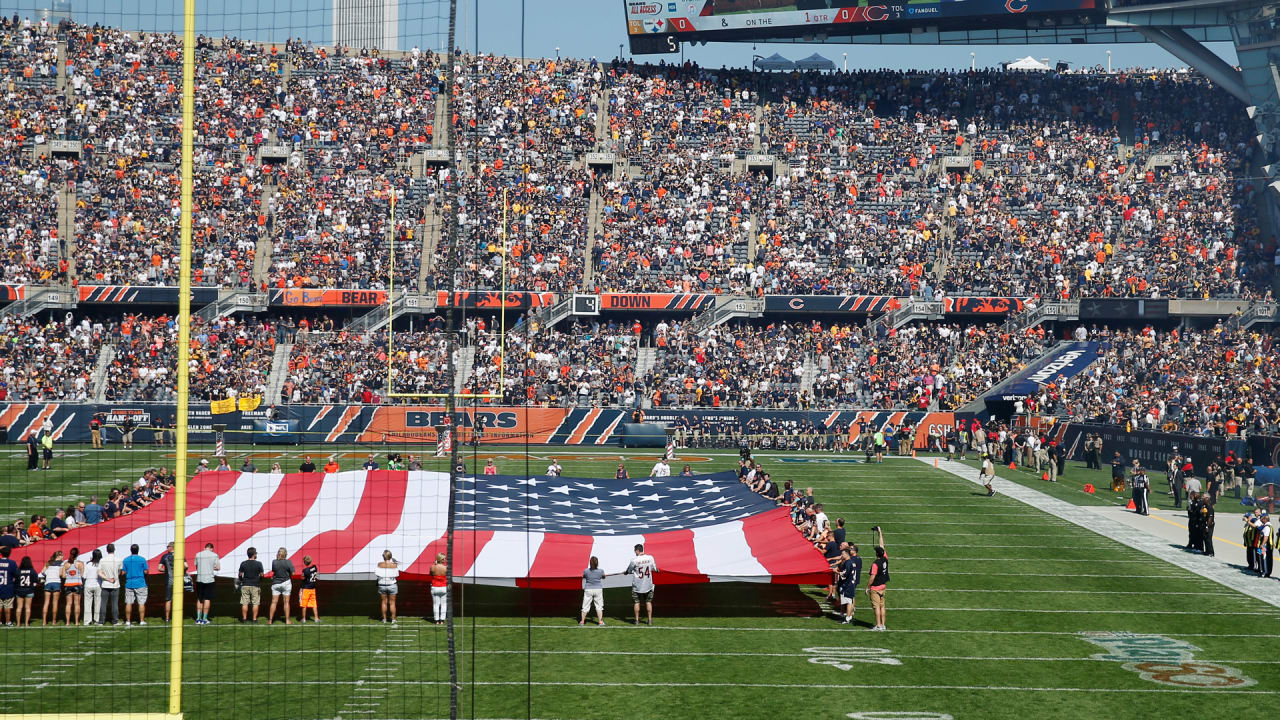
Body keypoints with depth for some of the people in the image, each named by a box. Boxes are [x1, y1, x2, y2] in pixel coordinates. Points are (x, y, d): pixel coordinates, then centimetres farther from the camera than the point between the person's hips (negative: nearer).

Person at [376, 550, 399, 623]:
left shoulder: (380, 564, -11)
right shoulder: (394, 565, -12)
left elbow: (377, 574, -10)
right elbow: (397, 574, -4)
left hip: (382, 585, 1)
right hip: (392, 585, -1)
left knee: (384, 602, 13)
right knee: (392, 603, 8)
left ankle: (384, 619, 18)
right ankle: (393, 619, 10)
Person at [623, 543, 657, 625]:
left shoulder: (634, 560, -14)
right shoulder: (650, 558, -6)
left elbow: (629, 571, -1)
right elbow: (655, 569, 7)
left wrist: (624, 572, 21)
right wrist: (657, 570, 31)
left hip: (637, 586, -2)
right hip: (648, 585, 3)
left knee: (637, 602, 9)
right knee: (648, 602, 11)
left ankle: (637, 620, 11)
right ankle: (650, 620, 10)